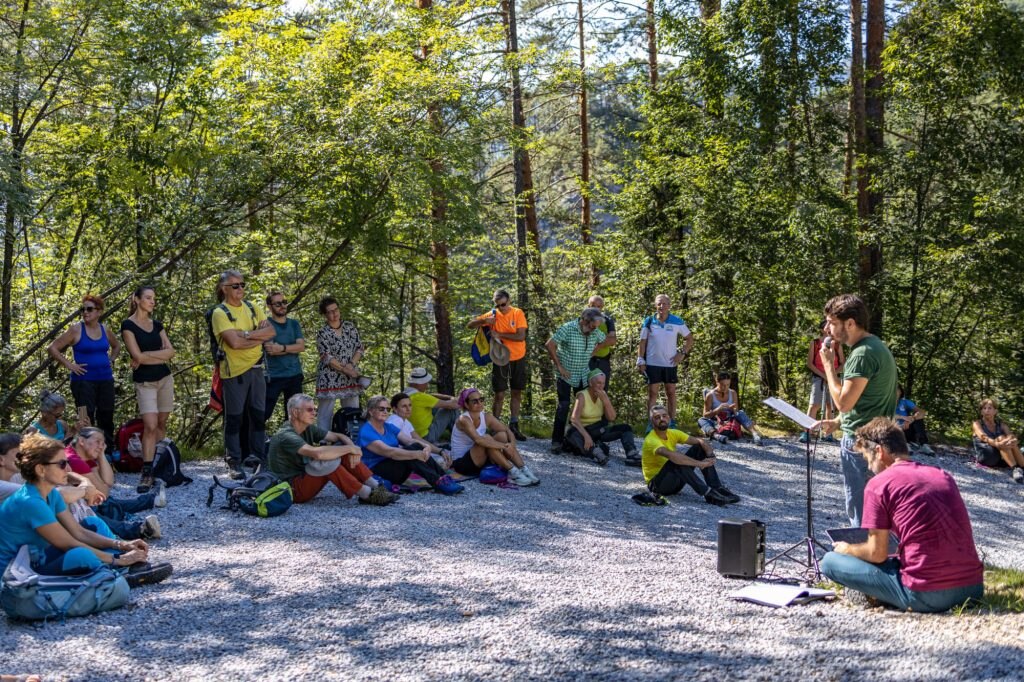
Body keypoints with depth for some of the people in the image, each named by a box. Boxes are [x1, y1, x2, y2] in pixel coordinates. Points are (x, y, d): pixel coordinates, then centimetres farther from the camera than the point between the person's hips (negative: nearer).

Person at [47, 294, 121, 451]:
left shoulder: (105, 330, 8)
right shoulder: (76, 330, -5)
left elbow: (116, 345, 30)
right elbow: (52, 348, -6)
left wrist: (111, 360, 14)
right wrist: (69, 365, -9)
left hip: (105, 380, 5)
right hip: (83, 381, -5)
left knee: (106, 417, 8)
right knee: (87, 420, -6)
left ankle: (108, 453, 17)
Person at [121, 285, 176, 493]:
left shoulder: (157, 325, 11)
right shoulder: (128, 325, -6)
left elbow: (170, 351, 0)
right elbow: (137, 356, -15)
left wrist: (147, 355, -10)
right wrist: (160, 356, -7)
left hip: (165, 378, 5)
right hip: (144, 382, -5)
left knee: (161, 424, 6)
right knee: (150, 426, -16)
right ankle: (146, 473, -16)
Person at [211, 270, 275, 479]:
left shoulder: (251, 308, 11)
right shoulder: (220, 313, -9)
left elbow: (271, 331, -1)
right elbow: (234, 342, -21)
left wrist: (247, 333, -15)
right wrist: (259, 337, -10)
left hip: (256, 368, 6)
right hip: (234, 371, -6)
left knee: (258, 415, 11)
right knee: (234, 418, 1)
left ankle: (259, 459, 21)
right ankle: (234, 462, 9)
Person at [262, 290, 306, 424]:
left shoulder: (294, 324, 11)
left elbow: (301, 346, -3)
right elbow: (270, 350, -16)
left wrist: (282, 348, -15)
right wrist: (291, 348, -9)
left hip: (295, 375, 5)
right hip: (274, 376, -5)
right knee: (263, 414, -7)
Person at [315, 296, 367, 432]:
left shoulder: (350, 326, 6)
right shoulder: (322, 334, -7)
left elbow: (360, 348, 6)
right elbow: (327, 358, -13)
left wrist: (352, 364, -11)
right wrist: (346, 369, -19)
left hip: (351, 378, 5)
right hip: (329, 378, -5)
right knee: (325, 414, -3)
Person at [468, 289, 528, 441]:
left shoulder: (518, 314, -8)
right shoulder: (493, 315, -6)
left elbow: (521, 336, -19)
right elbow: (471, 325, -4)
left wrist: (499, 334, -20)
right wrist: (484, 321, -23)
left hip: (518, 358, 1)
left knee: (517, 392, 10)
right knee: (499, 394, -2)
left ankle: (513, 426, 21)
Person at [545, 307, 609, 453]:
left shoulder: (595, 332, -1)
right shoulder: (568, 329, -17)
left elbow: (603, 342, 20)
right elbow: (549, 345, -19)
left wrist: (590, 353, 6)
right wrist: (559, 366, -16)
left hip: (583, 375, 6)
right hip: (566, 375, -6)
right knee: (563, 406, -10)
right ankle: (557, 440, -5)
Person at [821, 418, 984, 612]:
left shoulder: (878, 484, -4)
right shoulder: (943, 476, 14)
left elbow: (877, 554, -4)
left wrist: (847, 548, 17)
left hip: (926, 595, -6)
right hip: (973, 587, 6)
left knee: (830, 561, 5)